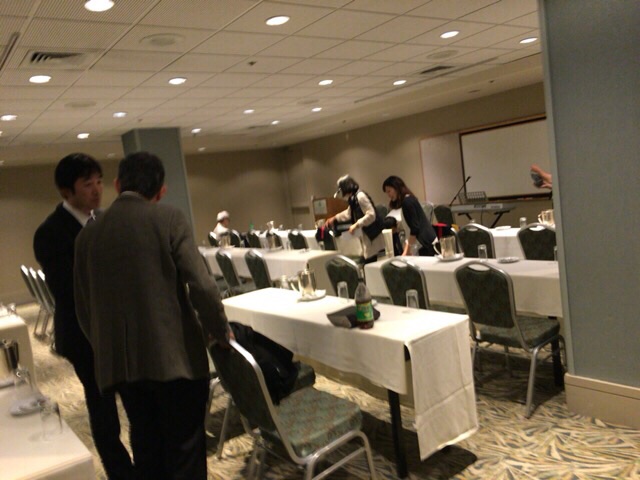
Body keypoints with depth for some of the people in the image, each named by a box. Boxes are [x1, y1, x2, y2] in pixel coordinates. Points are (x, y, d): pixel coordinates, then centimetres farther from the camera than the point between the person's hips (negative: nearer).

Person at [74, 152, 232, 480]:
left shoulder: (88, 233, 5)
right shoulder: (169, 219, -8)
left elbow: (83, 307, 10)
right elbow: (201, 285, -16)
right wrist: (220, 331, 0)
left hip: (120, 361, 5)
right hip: (174, 355, -4)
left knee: (146, 447, 19)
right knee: (185, 451, 8)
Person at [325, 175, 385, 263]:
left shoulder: (360, 196, -16)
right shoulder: (353, 199, 13)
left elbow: (371, 215, -24)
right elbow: (349, 213, 33)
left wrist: (356, 225, -19)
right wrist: (335, 218, 38)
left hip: (374, 238, -9)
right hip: (367, 239, 9)